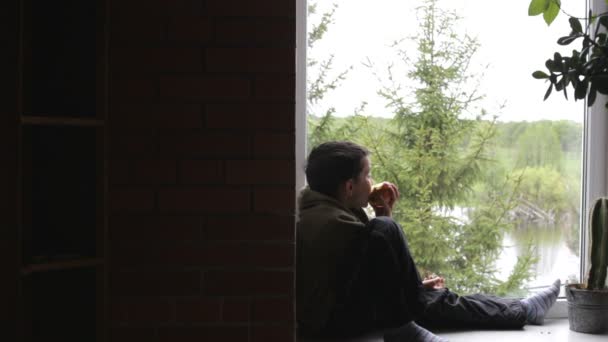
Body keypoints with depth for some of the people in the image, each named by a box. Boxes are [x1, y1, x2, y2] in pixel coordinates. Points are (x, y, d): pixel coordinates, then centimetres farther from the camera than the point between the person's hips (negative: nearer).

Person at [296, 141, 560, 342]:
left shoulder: (319, 208, 9)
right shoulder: (335, 223, -25)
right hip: (332, 321, -11)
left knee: (433, 299, 14)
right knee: (383, 231, -22)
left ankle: (523, 311, 27)